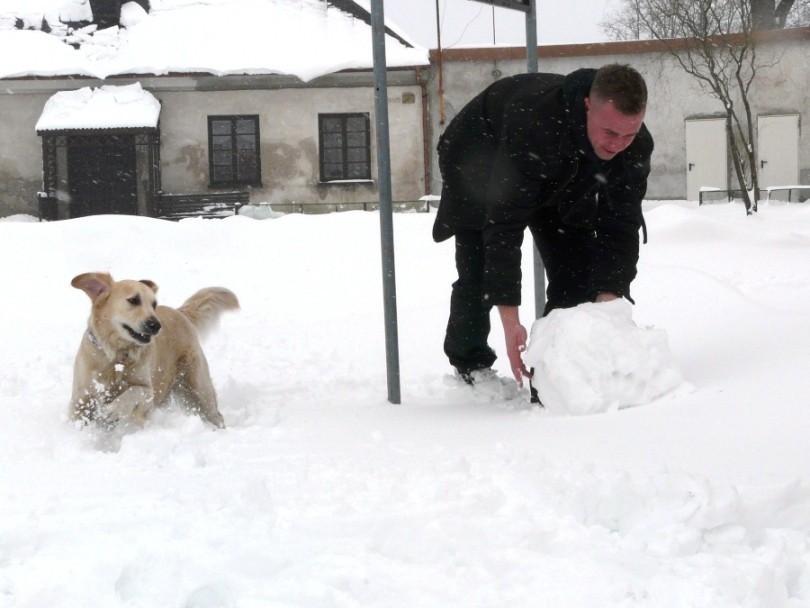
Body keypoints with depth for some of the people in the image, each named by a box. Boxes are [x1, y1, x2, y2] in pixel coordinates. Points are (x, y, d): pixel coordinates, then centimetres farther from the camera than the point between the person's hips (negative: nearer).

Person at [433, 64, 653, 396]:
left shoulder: (636, 145, -31)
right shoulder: (532, 124, -48)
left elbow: (620, 223, -25)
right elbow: (504, 223, -46)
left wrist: (608, 298, -38)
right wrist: (510, 322, -48)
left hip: (560, 182, 5)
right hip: (479, 166, -5)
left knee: (578, 265, -5)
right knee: (479, 271, -10)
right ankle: (470, 365, 9)